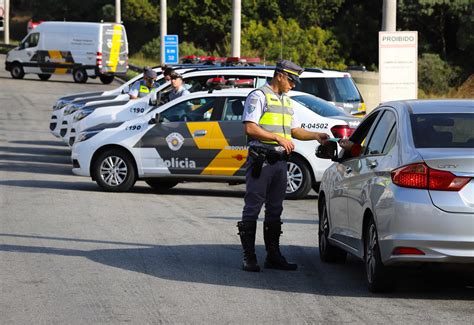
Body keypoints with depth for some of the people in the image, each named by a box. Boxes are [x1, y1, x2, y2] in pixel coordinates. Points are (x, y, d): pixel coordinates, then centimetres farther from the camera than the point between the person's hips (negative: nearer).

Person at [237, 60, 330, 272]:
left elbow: (295, 131, 26)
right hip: (260, 161, -8)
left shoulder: (286, 101, 21)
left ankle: (273, 256, 15)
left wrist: (316, 136, 11)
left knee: (275, 210, 10)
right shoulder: (258, 97, -5)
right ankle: (249, 258, -5)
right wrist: (278, 138, -18)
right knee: (252, 209, -5)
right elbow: (250, 128, -15)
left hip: (279, 161, 8)